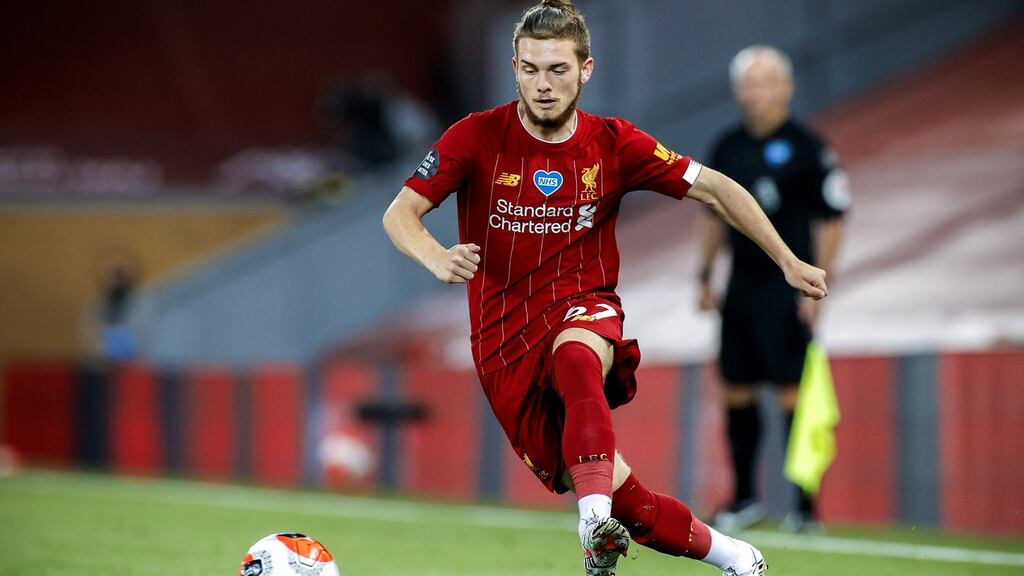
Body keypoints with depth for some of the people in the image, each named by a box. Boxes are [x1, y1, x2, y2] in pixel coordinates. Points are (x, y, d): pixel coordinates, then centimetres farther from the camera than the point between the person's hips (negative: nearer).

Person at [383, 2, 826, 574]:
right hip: (506, 339, 0)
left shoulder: (612, 143, 0)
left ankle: (598, 526, -48)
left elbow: (714, 188, 8)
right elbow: (400, 214, -7)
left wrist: (788, 261, 3)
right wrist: (437, 259, -29)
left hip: (585, 312, 0)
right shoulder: (477, 138, -4)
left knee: (575, 359, -40)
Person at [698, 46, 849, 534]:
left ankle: (805, 505, -5)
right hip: (742, 283, 6)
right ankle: (745, 498, 18)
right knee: (737, 388, 8)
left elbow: (830, 219, -8)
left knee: (793, 391, -8)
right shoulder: (727, 147, 11)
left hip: (787, 285, -6)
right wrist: (705, 275, 16)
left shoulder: (807, 148, -7)